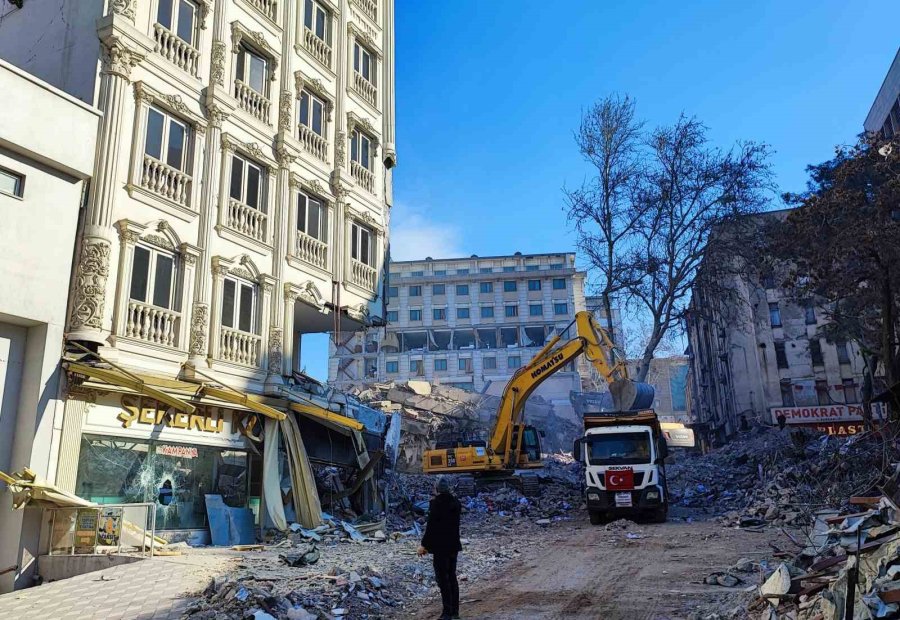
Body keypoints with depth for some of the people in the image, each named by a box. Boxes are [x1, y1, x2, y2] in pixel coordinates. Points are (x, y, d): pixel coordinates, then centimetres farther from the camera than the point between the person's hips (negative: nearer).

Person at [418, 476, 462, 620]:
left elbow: (431, 526, -17)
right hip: (454, 545, 7)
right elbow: (455, 524, 11)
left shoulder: (436, 504, -17)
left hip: (440, 547, -7)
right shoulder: (455, 503, 4)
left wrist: (424, 545, -8)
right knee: (452, 577, 15)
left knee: (443, 579, -1)